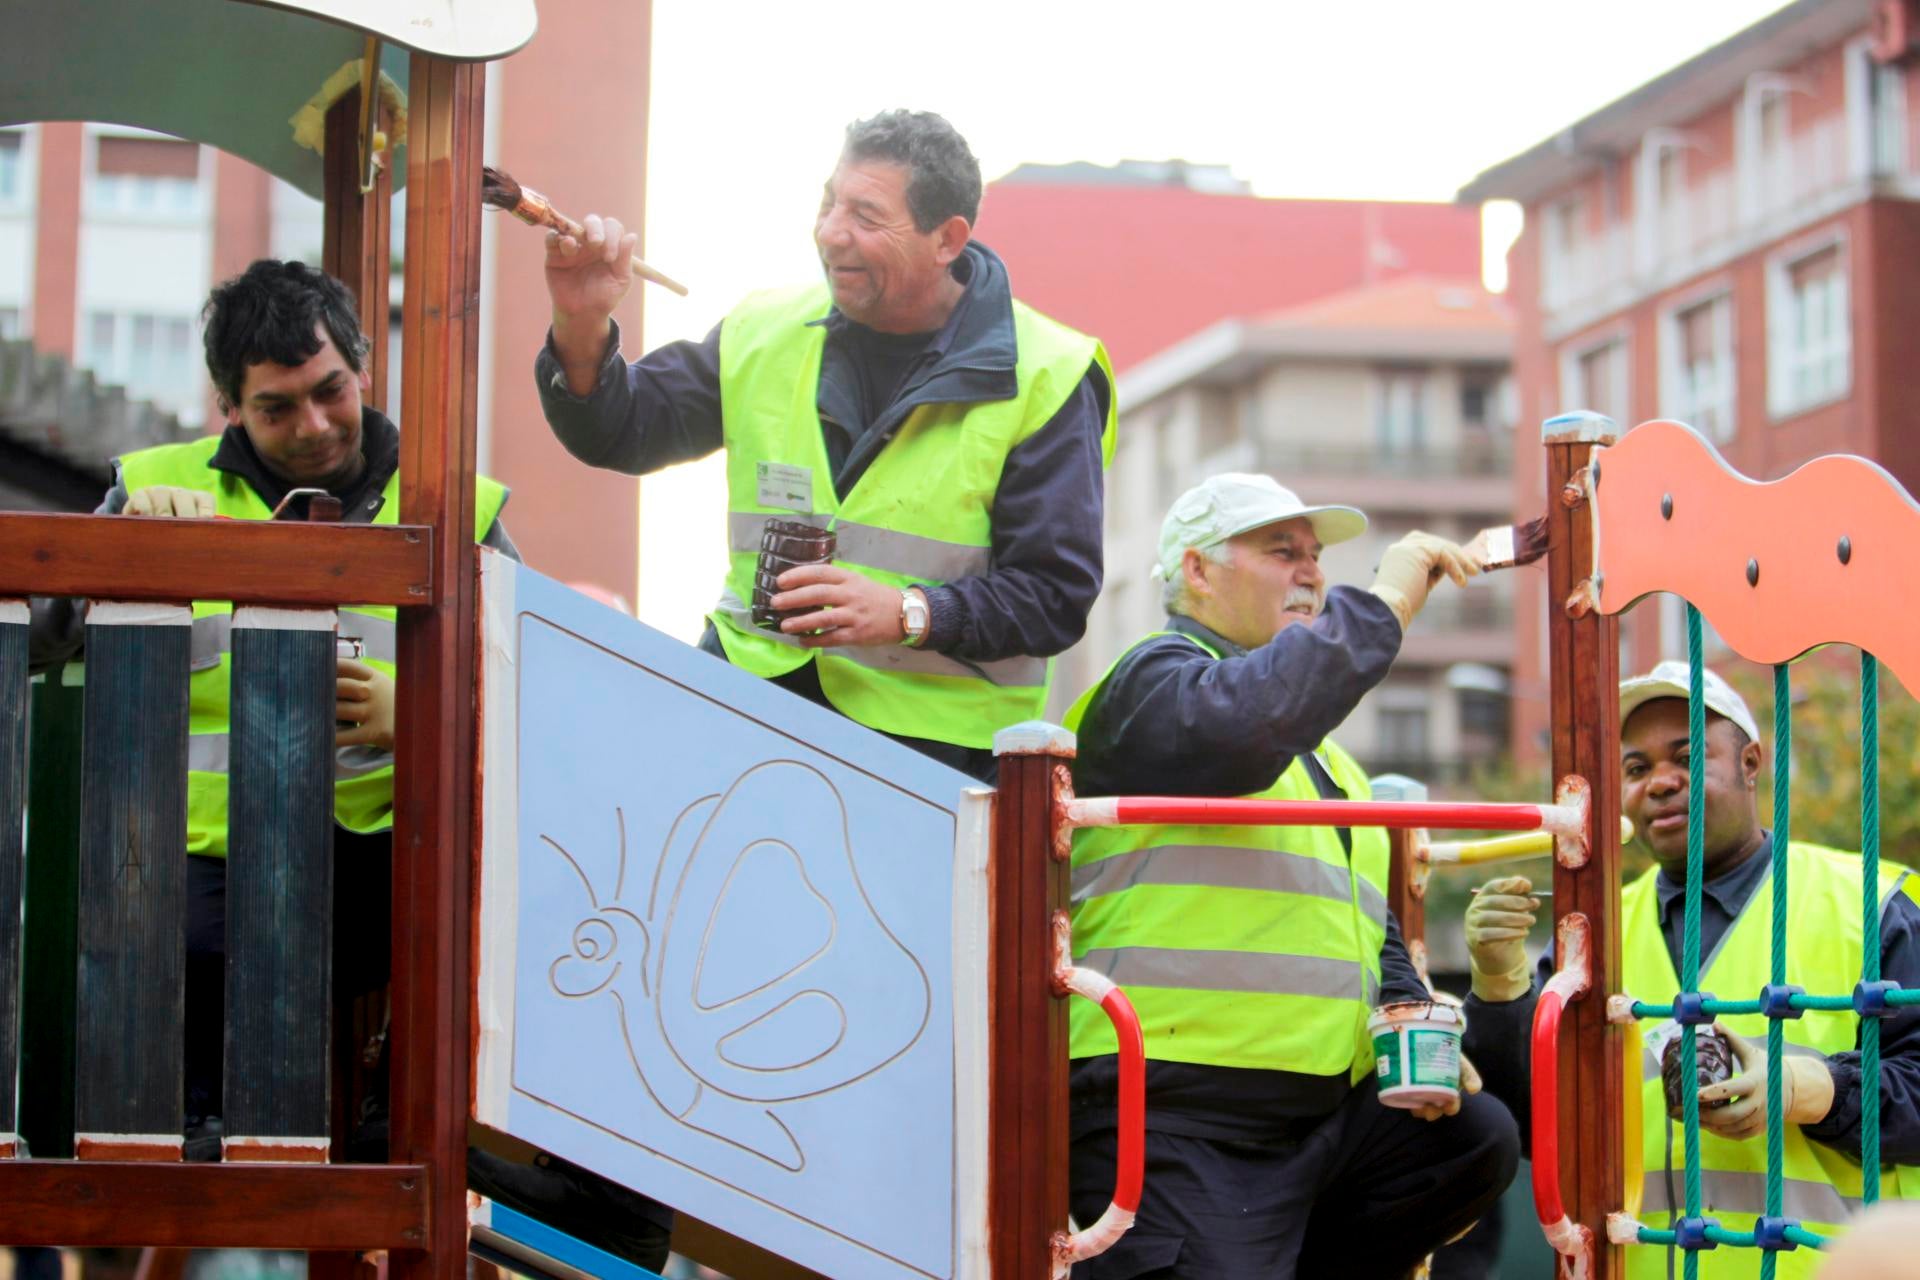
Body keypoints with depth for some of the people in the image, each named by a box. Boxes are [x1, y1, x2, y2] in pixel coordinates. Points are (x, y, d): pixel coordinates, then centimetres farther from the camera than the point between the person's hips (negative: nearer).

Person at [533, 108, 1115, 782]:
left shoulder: (1040, 380, -2)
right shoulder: (766, 334, 11)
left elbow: (1058, 592, -5)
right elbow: (624, 432, 14)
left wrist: (908, 614, -20)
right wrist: (582, 329, -6)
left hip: (931, 724, -3)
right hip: (755, 677, 3)